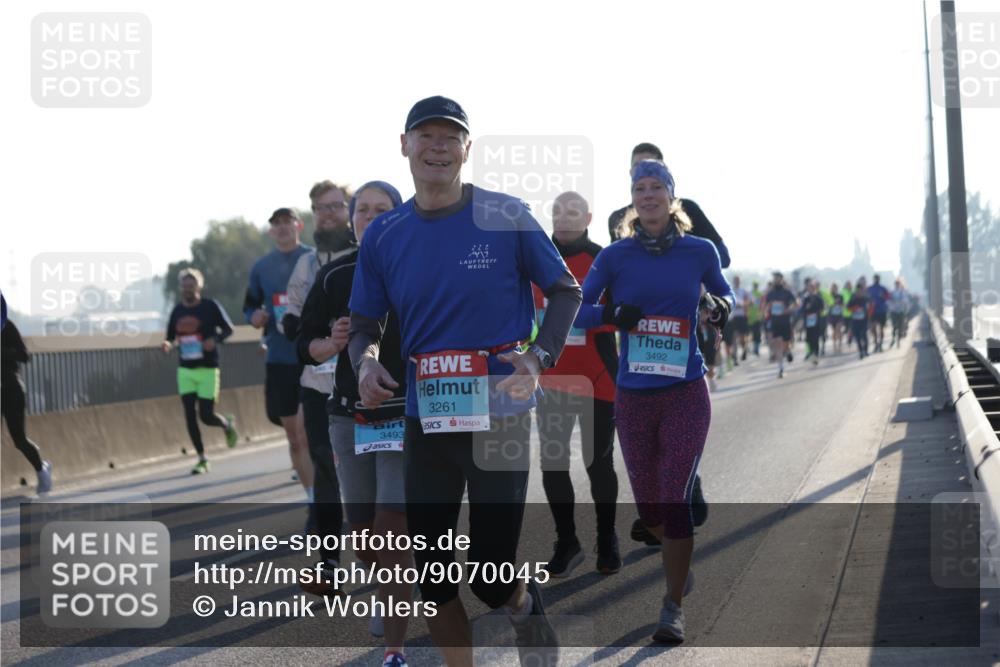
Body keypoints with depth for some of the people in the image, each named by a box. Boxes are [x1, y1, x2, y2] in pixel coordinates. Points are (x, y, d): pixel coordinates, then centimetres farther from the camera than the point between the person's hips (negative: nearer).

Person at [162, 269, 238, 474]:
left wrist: (216, 339, -20)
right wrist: (168, 345, -8)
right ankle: (202, 459, 8)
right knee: (190, 415, -3)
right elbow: (171, 337, 16)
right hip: (185, 370, 4)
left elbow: (228, 329, -1)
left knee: (206, 416, -6)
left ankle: (227, 424, 30)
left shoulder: (211, 306, -5)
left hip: (208, 369, -4)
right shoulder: (177, 310, 7)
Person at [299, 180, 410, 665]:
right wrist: (333, 344, -11)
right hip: (349, 416, 4)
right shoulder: (334, 276, 4)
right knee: (362, 533, 11)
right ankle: (392, 595, 44)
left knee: (392, 532, -12)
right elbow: (306, 345, 10)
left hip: (406, 416, -4)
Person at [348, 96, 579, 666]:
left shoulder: (506, 217, -5)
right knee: (433, 575, 8)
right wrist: (366, 360, -11)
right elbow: (366, 322, 12)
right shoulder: (384, 236, 4)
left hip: (500, 414, -3)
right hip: (426, 420, 4)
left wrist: (539, 357, -13)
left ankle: (526, 604, 32)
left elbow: (566, 291, 3)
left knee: (492, 579, -3)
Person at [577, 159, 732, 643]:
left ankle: (673, 608, 0)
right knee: (648, 508, 9)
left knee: (675, 502, -12)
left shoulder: (699, 251, 0)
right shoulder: (615, 255, 0)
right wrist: (612, 314, -20)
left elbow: (723, 294, 16)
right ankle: (681, 561, 42)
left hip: (685, 395, -2)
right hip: (633, 398, 2)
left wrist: (719, 307, -7)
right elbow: (575, 310, 0)